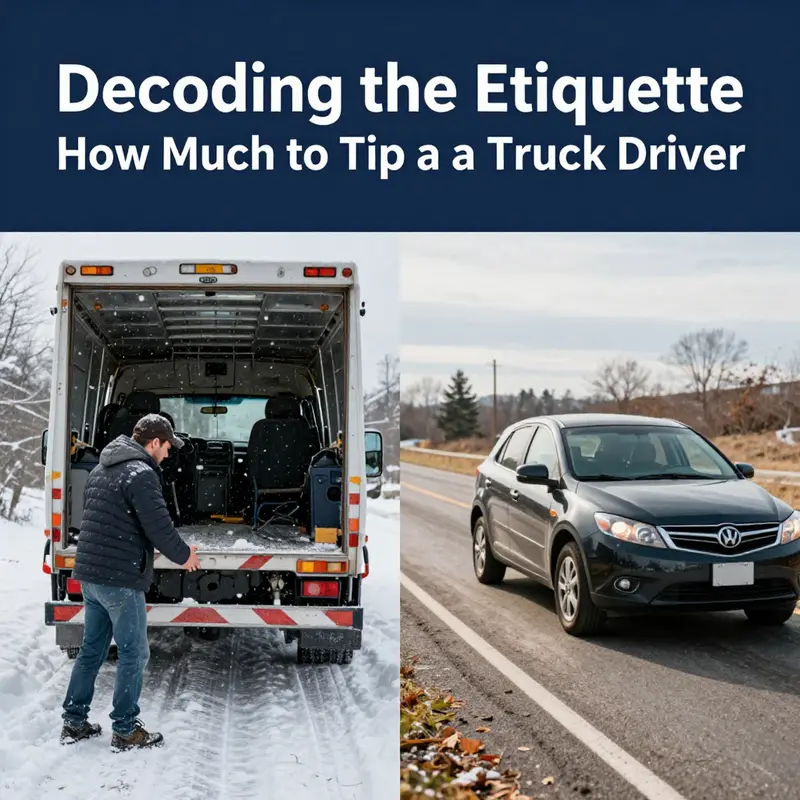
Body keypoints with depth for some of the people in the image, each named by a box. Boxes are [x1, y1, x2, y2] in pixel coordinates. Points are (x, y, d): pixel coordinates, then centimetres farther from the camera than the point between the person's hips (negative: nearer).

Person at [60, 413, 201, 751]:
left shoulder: (101, 469, 14)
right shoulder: (141, 474, -15)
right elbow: (159, 526, -18)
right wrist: (183, 555, 0)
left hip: (89, 574, 9)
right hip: (120, 579, -9)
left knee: (91, 649, 17)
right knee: (133, 654, 1)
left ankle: (74, 722, 21)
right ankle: (125, 730, 6)